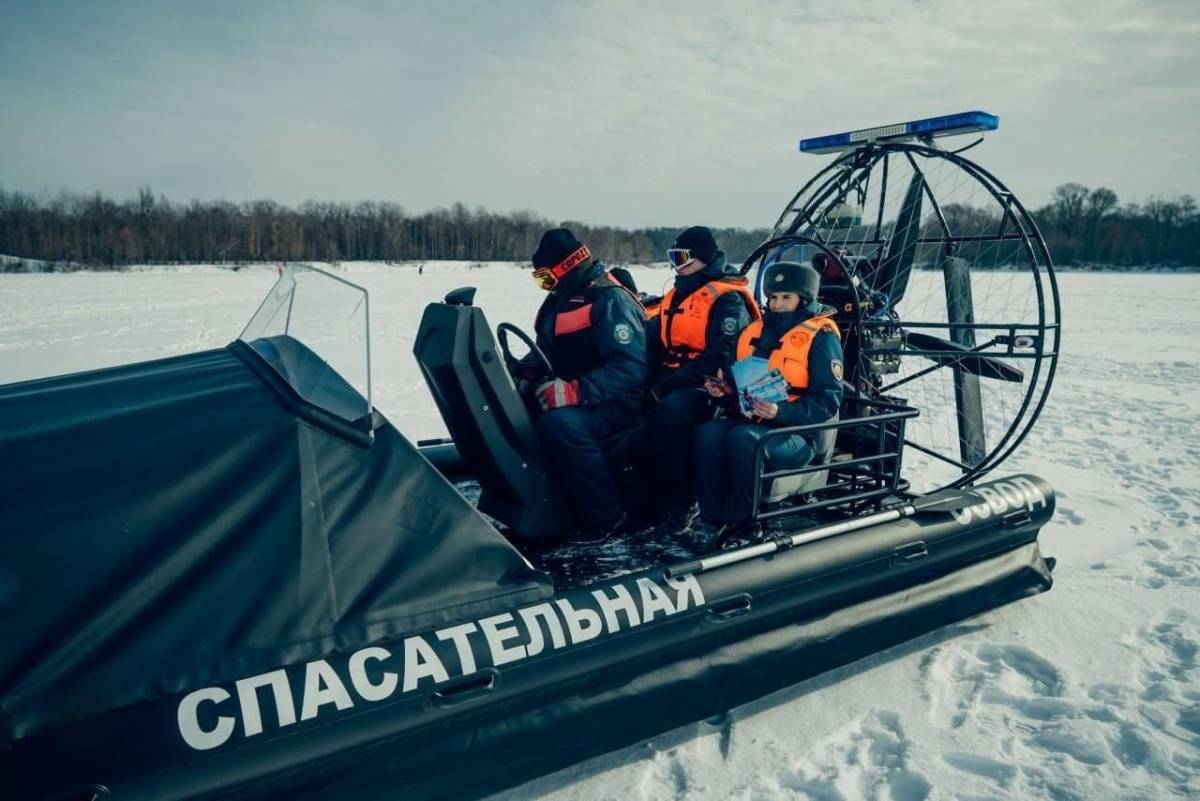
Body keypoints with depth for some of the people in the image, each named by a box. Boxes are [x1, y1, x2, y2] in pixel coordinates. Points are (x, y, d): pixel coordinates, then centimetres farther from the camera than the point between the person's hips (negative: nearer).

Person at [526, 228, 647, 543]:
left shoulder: (610, 301, -15)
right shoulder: (560, 299, 14)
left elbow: (631, 366, -26)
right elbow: (546, 352, 21)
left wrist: (575, 392, -34)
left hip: (618, 403, -9)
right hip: (571, 397, 9)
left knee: (559, 423, -36)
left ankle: (605, 515, -25)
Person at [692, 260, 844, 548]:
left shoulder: (821, 337, -3)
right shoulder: (755, 331, 16)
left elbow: (827, 402, -10)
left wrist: (780, 412, -25)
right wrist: (724, 390, 1)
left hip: (797, 435, -5)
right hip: (751, 422, 6)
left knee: (742, 438, -34)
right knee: (708, 432, -25)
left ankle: (745, 525, -17)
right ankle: (712, 521, -18)